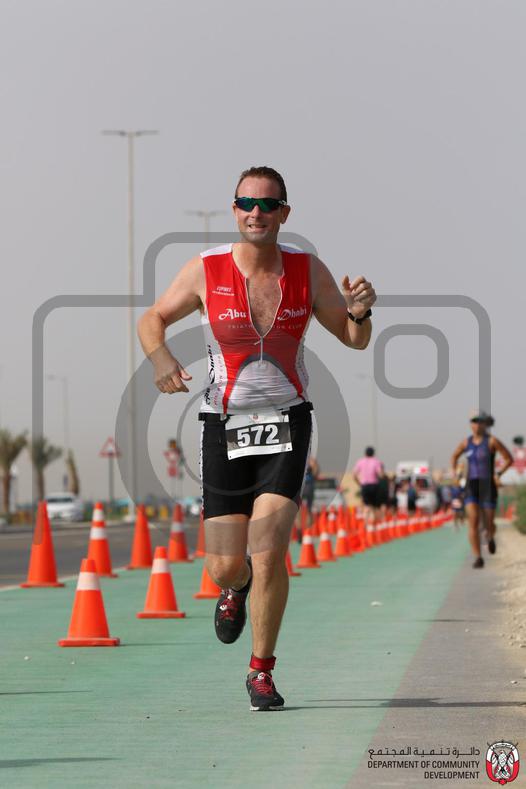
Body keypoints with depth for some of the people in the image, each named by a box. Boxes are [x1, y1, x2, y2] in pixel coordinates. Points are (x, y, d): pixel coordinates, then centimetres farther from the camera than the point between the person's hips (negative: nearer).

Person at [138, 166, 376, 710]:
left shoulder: (308, 272, -2)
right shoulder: (205, 272, -6)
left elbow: (355, 340, 8)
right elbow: (152, 319, 7)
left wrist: (361, 312, -15)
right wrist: (161, 359, -14)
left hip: (287, 421, 0)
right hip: (224, 425, 0)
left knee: (268, 553, -15)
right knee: (224, 568, 0)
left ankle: (261, 670, 5)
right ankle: (235, 589, 40)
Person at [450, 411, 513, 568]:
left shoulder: (492, 441, -7)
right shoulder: (466, 442, 6)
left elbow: (509, 459, -3)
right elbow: (455, 456, 25)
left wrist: (498, 474, -14)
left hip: (488, 486, -2)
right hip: (471, 486, 2)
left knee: (489, 523, 5)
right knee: (473, 521, -15)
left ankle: (490, 537, 44)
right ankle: (478, 558, -13)